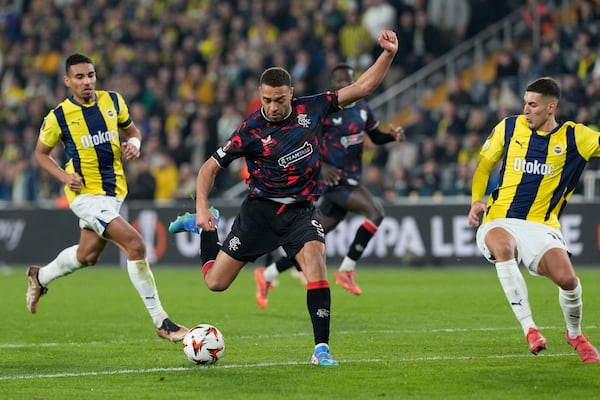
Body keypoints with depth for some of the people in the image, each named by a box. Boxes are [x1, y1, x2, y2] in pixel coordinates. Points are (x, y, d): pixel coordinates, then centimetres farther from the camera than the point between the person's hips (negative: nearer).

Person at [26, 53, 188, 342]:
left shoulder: (112, 101, 0)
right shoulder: (59, 117, -10)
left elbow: (131, 129, 16)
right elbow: (41, 154, 3)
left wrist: (134, 143, -7)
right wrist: (64, 176, -14)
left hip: (114, 191, 6)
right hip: (85, 194, -6)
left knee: (87, 256, 21)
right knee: (135, 244, -20)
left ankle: (40, 277, 51)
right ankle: (161, 322, -15)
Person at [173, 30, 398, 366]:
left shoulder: (311, 109, -7)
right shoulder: (250, 130, -14)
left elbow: (363, 87, -2)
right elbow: (211, 167, -5)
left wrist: (388, 54, -13)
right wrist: (202, 207, -18)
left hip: (302, 210, 1)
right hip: (261, 209, -1)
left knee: (314, 258, -29)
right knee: (215, 282, 3)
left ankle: (322, 349, -25)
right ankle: (205, 229, 36)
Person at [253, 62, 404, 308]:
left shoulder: (362, 108, 12)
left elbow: (376, 137, 23)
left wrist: (393, 136, 2)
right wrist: (320, 165, -22)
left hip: (351, 181, 7)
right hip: (335, 179, -7)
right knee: (375, 213, -24)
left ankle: (267, 275, 20)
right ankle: (346, 271, -16)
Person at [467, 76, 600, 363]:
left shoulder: (573, 137, 2)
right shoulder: (509, 127, 6)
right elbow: (484, 167, 15)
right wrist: (476, 200, 1)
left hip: (541, 226, 0)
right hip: (500, 221, 0)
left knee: (566, 278, -24)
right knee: (503, 245, -38)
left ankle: (575, 334, 11)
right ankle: (529, 328, -33)